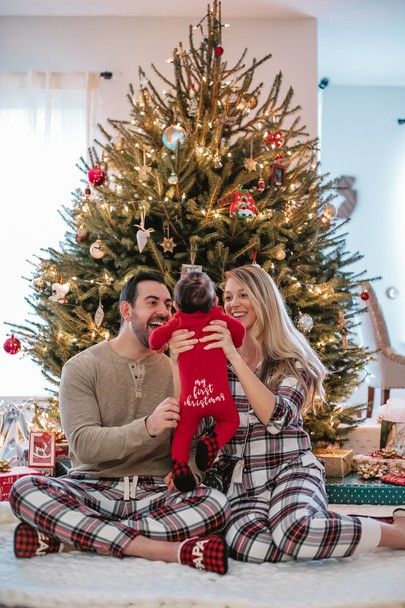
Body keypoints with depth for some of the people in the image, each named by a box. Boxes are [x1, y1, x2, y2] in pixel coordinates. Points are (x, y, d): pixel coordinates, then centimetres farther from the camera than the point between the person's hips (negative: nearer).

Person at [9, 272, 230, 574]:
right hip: (93, 488, -2)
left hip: (155, 493, 2)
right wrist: (147, 427, -28)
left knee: (216, 502, -29)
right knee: (25, 489, -31)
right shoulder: (82, 367, 0)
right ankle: (167, 550, -33)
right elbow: (83, 444, -12)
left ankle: (64, 538, -25)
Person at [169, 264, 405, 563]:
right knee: (247, 544, -36)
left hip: (290, 468, -2)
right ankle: (317, 533, -8)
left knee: (294, 532, -38)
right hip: (241, 479, 2)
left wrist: (235, 357, -21)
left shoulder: (291, 359, 3)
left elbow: (276, 417, -15)